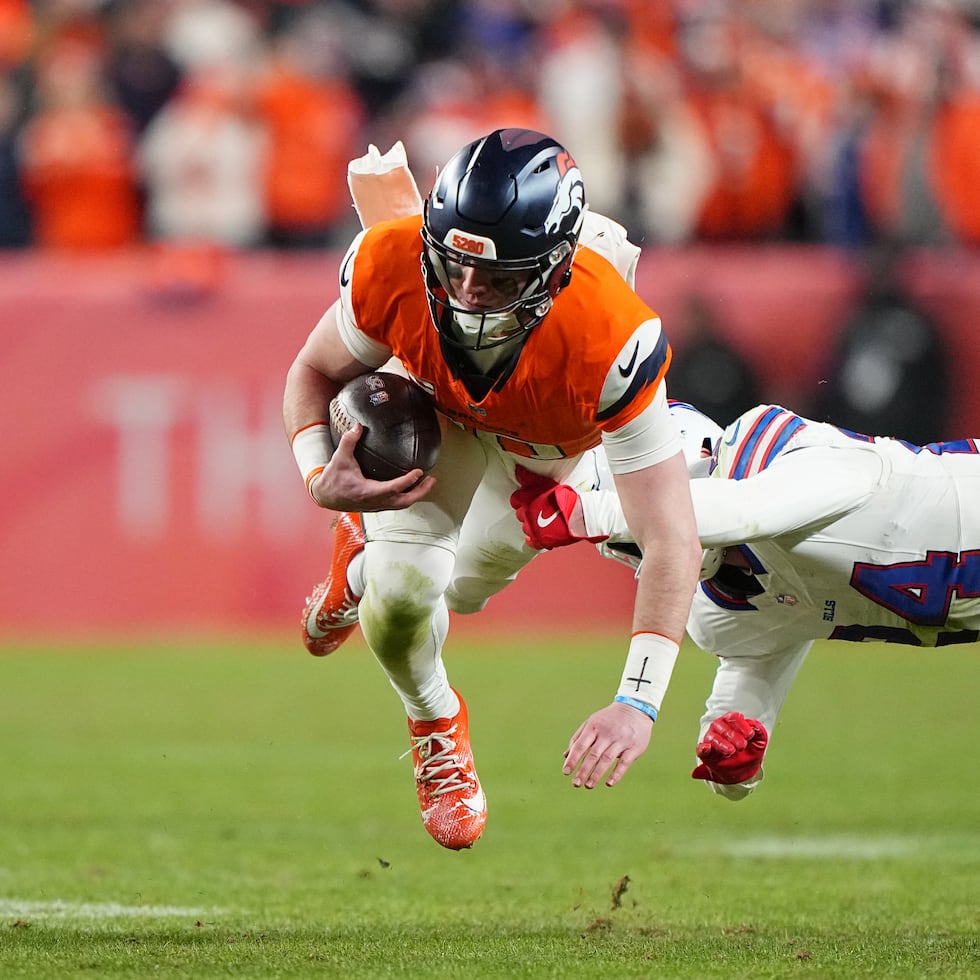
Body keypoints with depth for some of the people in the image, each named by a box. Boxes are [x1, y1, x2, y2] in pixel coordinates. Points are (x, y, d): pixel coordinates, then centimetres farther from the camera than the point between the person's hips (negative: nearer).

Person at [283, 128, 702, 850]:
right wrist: (322, 478, -38)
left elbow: (671, 545, -45)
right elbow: (316, 371, -17)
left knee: (469, 583, 16)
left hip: (553, 436, 0)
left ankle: (364, 565, 53)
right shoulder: (392, 270, -41)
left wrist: (637, 703, -54)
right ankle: (435, 721, 16)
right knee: (408, 586, -18)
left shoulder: (611, 346, -48)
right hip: (432, 398, 0)